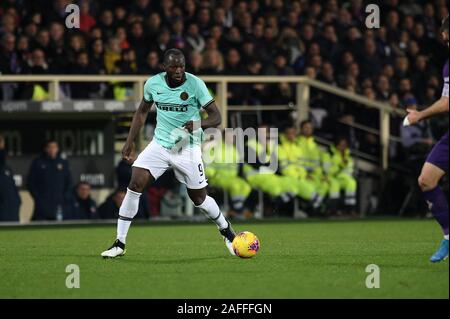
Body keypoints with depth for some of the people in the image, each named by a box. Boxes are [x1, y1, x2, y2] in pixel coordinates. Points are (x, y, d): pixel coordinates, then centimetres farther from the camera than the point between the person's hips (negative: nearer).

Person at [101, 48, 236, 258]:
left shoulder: (195, 84, -15)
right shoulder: (153, 83, -5)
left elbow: (216, 117, -15)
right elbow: (142, 111, 13)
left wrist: (199, 124, -36)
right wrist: (130, 142, 8)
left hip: (187, 148, -2)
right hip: (160, 144, 3)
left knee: (199, 198, 3)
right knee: (135, 184, -14)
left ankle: (226, 231, 33)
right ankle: (119, 244, -8)